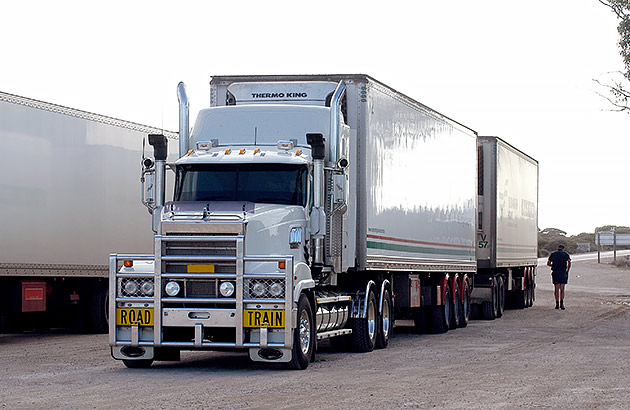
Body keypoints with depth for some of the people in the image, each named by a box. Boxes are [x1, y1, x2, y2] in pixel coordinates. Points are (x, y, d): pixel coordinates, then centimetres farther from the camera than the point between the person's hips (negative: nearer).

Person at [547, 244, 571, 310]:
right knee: (562, 289, -3)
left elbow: (548, 263, 5)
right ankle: (561, 303, -19)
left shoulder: (553, 254, 10)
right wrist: (567, 271, 0)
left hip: (555, 272, 1)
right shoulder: (565, 254, 6)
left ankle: (557, 304, 8)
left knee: (556, 289, 9)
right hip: (563, 272, -1)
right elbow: (569, 262, -8)